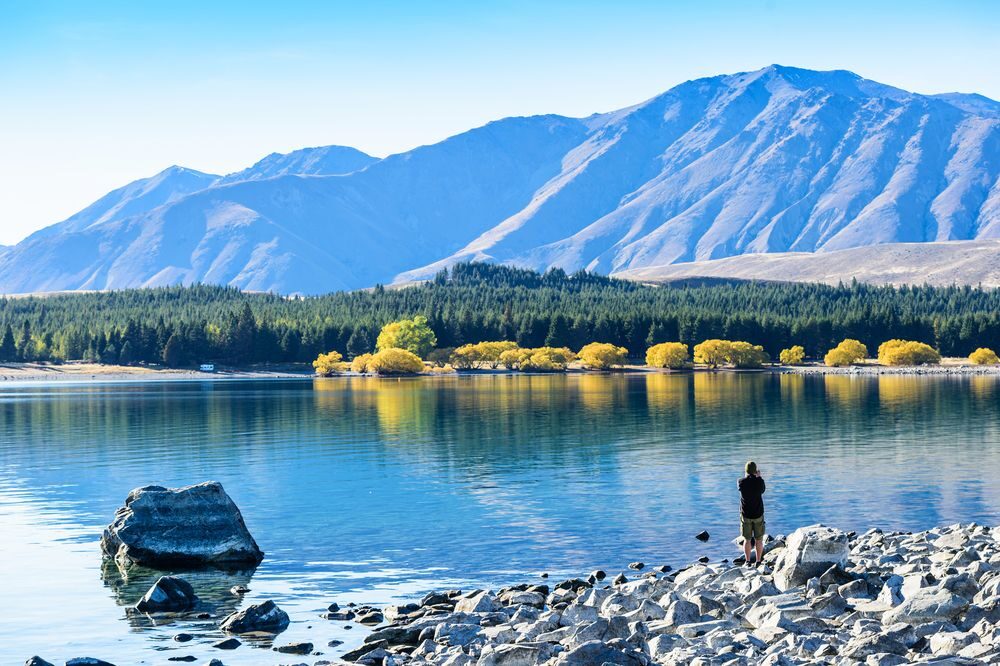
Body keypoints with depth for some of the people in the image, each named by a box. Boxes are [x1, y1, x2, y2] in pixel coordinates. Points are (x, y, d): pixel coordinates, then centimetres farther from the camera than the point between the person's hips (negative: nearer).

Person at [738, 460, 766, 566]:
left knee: (747, 539, 9)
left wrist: (747, 476, 24)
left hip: (745, 515, 1)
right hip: (758, 514, -1)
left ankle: (748, 562, 9)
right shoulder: (759, 481, -12)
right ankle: (758, 561, 12)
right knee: (759, 539, 11)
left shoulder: (741, 482, -10)